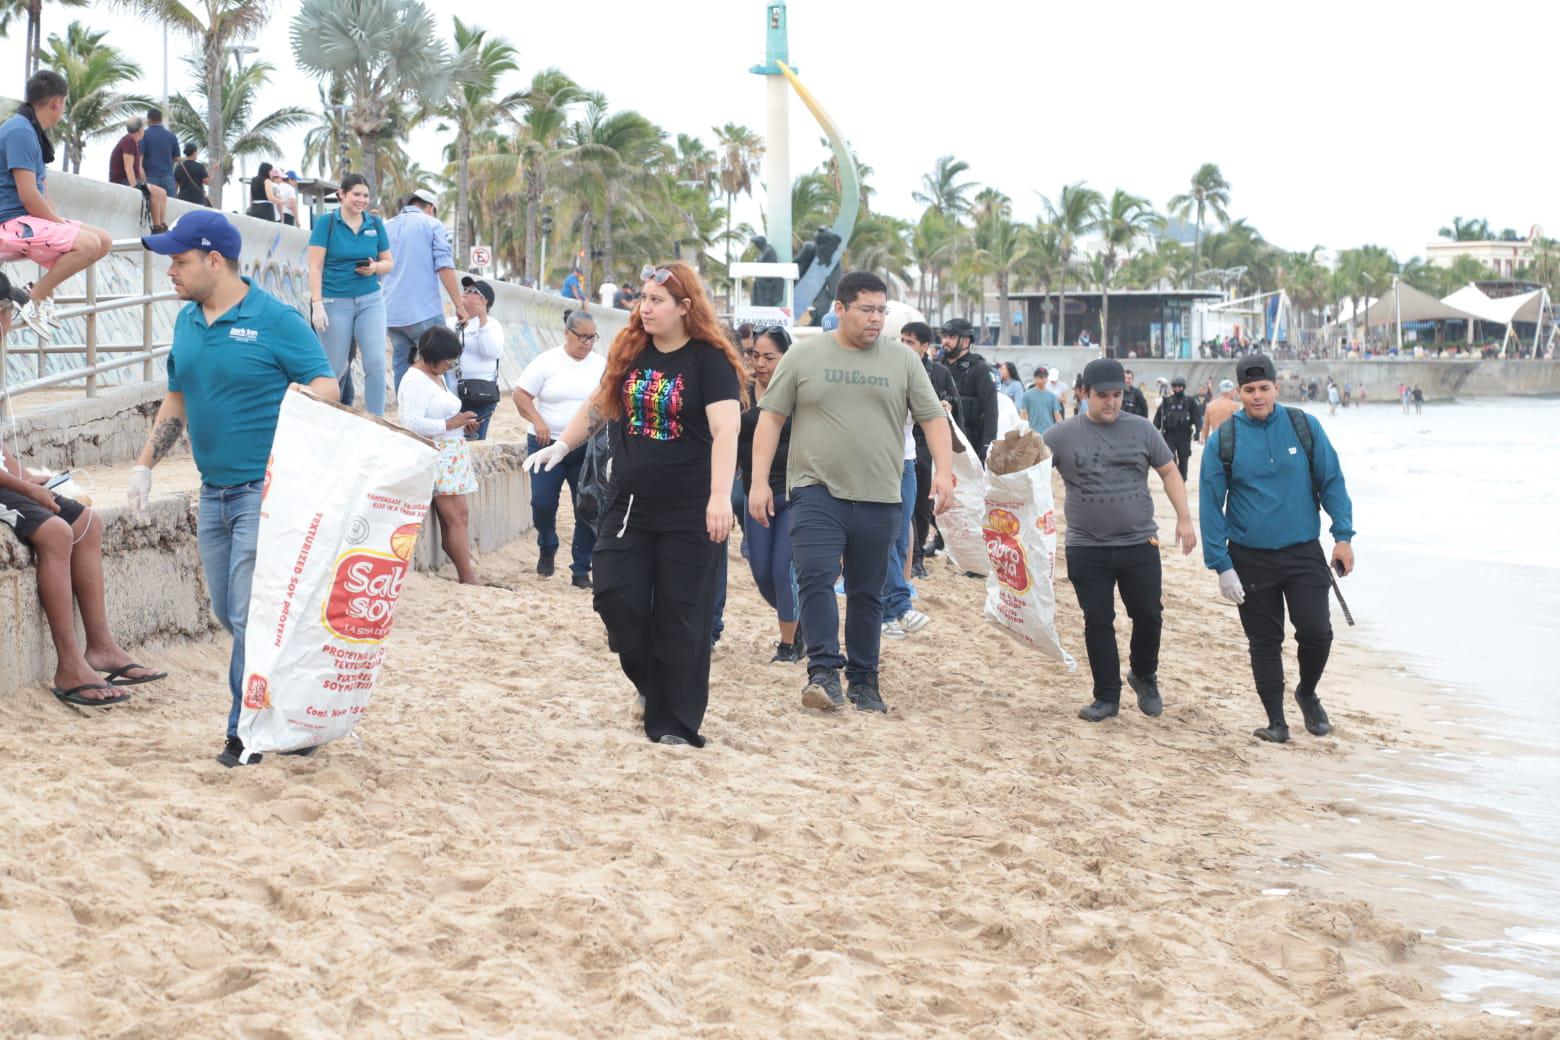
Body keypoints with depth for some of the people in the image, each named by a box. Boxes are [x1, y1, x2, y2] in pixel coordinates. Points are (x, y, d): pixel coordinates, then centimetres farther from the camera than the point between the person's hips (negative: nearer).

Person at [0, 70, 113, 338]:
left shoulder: (32, 132, 16)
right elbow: (28, 196, -22)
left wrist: (60, 222, 4)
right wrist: (60, 224, -11)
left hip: (31, 219, 10)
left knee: (103, 241, 6)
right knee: (87, 244, -27)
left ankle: (42, 289, 7)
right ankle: (35, 301, -14)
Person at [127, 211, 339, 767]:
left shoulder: (276, 320, -11)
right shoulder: (187, 323, 10)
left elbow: (325, 387, -13)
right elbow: (176, 400, 20)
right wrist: (145, 463, 14)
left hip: (265, 491, -8)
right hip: (213, 492, 8)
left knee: (251, 615, -7)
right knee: (226, 611, 12)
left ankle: (247, 731, 3)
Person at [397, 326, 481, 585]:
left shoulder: (437, 377, 19)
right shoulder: (415, 381, -11)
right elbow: (411, 424, -22)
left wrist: (462, 425, 12)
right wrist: (450, 424, -17)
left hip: (452, 456, 10)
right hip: (435, 457, -9)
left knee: (453, 519, 4)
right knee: (457, 517, -12)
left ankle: (465, 574, 1)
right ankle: (468, 579, -12)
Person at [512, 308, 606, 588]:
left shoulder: (601, 365, 7)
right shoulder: (547, 362, -1)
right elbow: (521, 395, -1)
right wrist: (537, 421, -14)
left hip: (587, 449, 1)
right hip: (547, 445, -1)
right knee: (542, 502, -5)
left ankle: (581, 570, 6)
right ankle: (547, 548, 25)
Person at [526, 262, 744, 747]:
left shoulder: (710, 360, -10)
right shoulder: (629, 351, 6)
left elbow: (726, 430, -20)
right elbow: (598, 403, 21)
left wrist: (720, 497, -31)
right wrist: (561, 444, 10)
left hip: (689, 513, -5)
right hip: (628, 505, 5)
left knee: (681, 618, 0)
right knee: (616, 598, -2)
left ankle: (673, 723, 10)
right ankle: (650, 682, 25)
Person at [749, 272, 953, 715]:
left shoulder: (903, 361, 7)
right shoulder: (804, 357, 4)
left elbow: (933, 418, 9)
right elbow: (771, 418, 4)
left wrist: (943, 470, -6)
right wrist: (760, 481, -3)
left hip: (879, 498, 2)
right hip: (817, 492, -2)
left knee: (867, 594, 8)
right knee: (816, 579, -17)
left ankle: (864, 682, 17)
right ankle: (824, 672, -15)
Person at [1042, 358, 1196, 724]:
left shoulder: (1142, 429, 3)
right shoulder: (1063, 435, -1)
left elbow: (1169, 472, 9)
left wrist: (1184, 519, 1)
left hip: (1139, 545, 1)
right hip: (1086, 549, -1)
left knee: (1148, 616, 5)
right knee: (1098, 622, 3)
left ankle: (1144, 678, 31)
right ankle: (1107, 696, 14)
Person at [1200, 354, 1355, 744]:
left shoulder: (1304, 427, -2)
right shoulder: (1224, 440, -4)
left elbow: (1331, 481, 4)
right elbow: (1211, 505, -2)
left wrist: (1343, 536, -3)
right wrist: (1221, 565, -6)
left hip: (1304, 552, 0)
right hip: (1251, 558, 0)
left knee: (1316, 631, -7)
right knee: (1264, 642, 6)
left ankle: (1308, 693, 23)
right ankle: (1275, 720, 19)